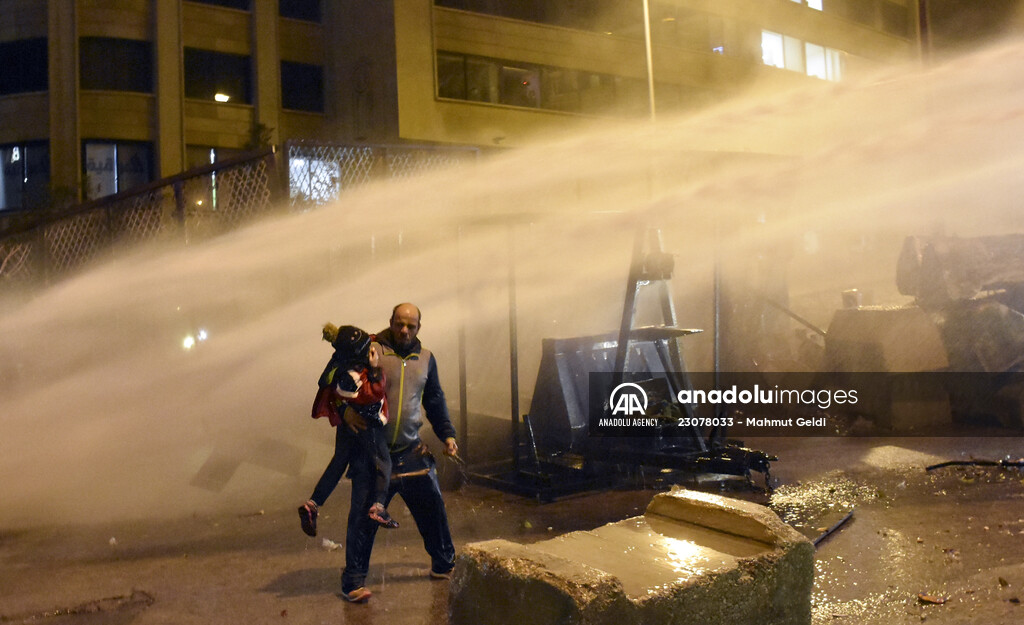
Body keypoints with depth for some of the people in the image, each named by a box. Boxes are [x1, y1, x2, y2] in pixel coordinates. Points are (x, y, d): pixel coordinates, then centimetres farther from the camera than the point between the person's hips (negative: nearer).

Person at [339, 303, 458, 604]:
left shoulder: (425, 359, 11)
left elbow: (435, 401, 22)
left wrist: (447, 434, 15)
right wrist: (345, 410, -23)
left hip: (412, 452, 4)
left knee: (433, 508, 11)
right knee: (363, 519, -3)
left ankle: (445, 565, 33)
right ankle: (353, 582, 12)